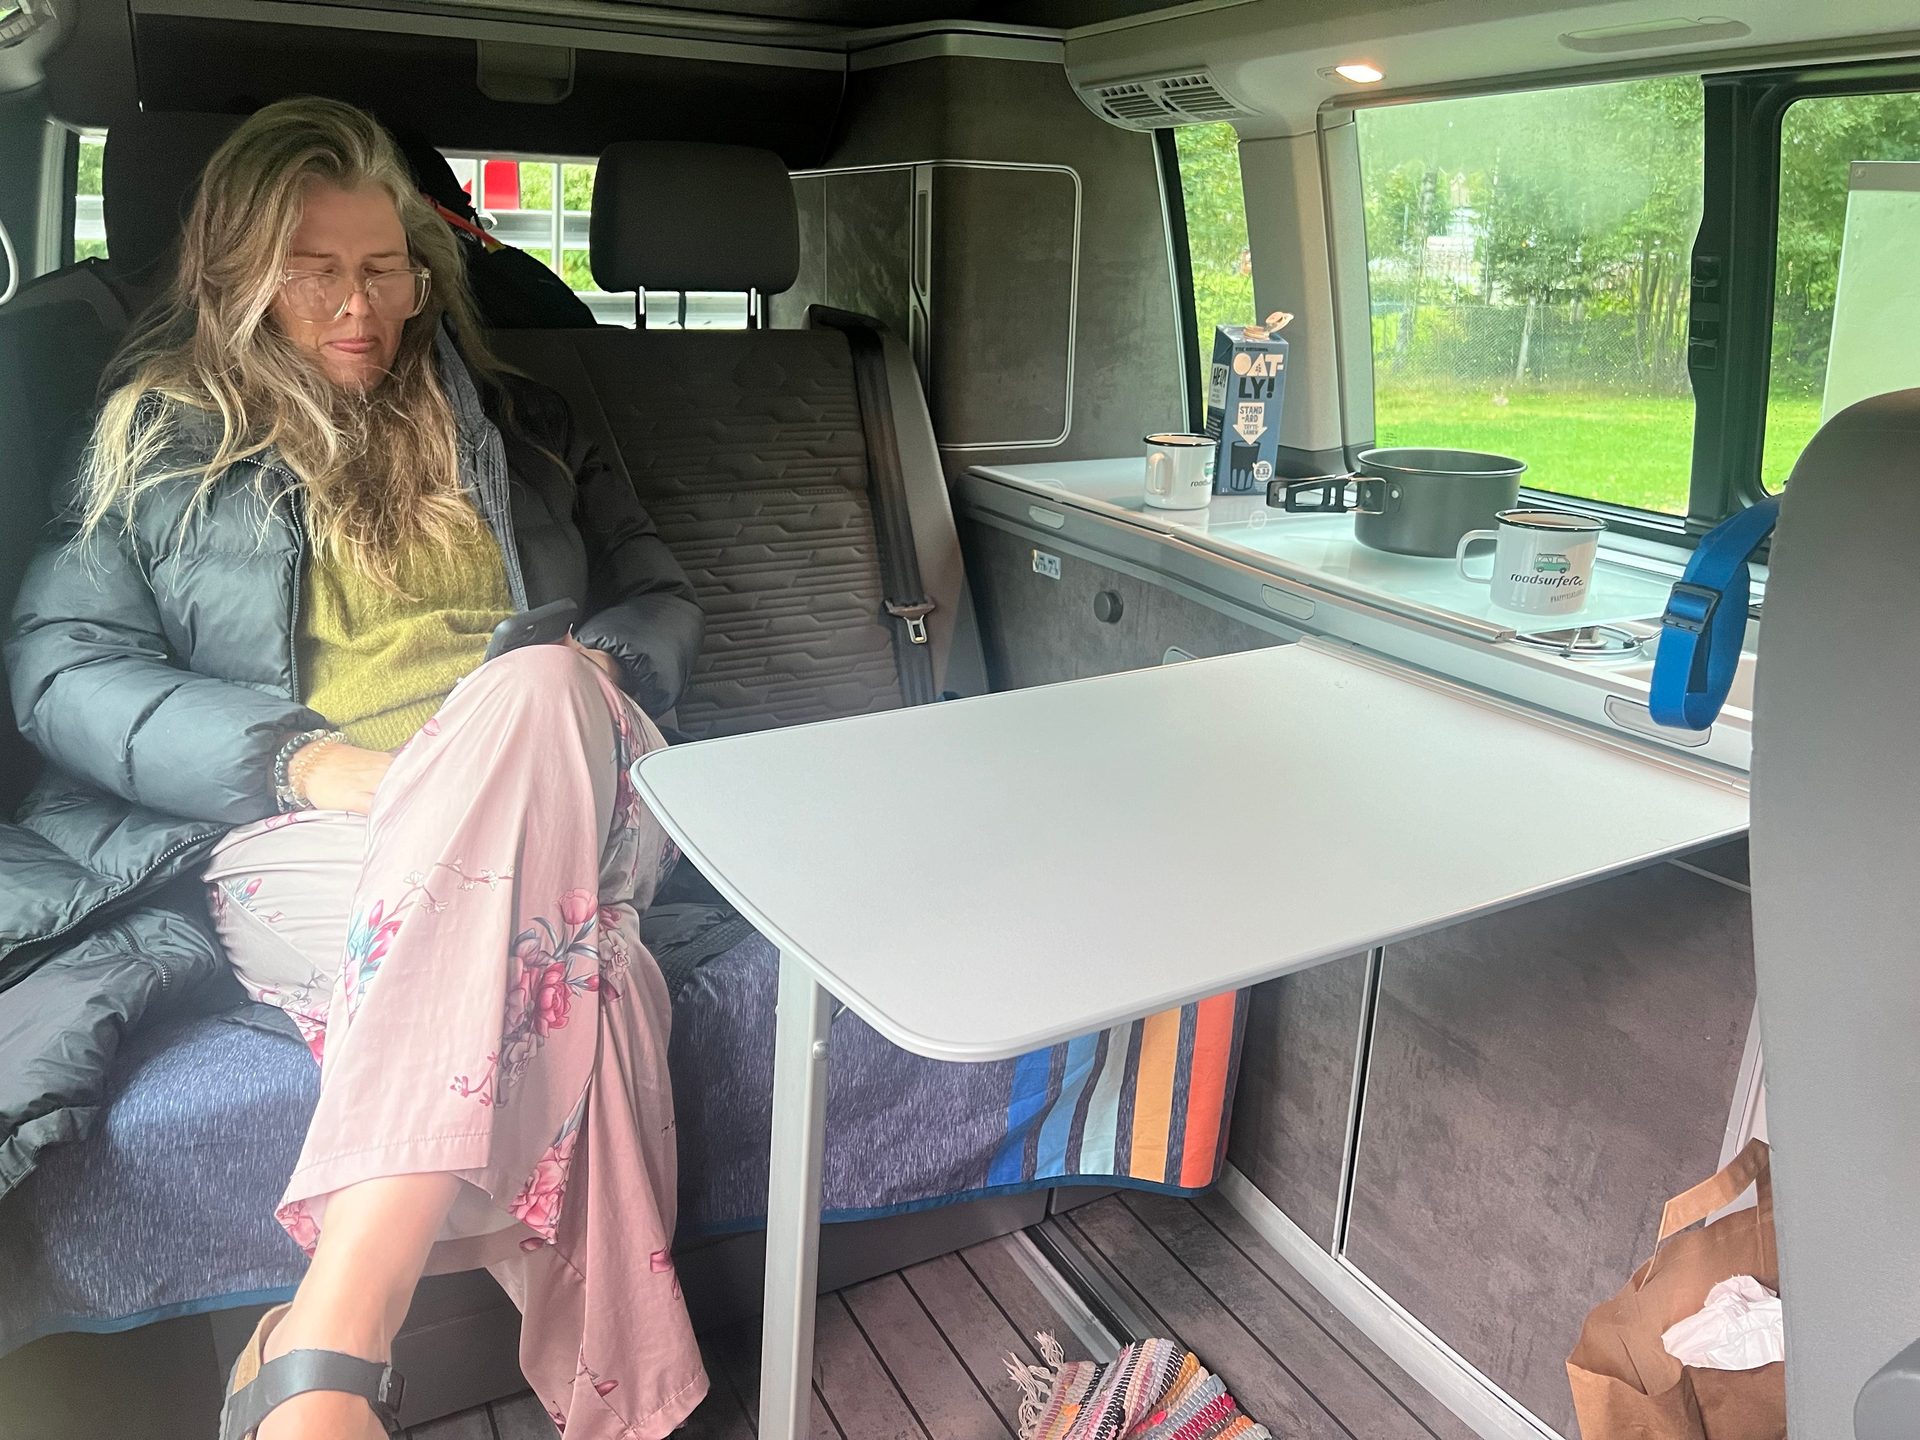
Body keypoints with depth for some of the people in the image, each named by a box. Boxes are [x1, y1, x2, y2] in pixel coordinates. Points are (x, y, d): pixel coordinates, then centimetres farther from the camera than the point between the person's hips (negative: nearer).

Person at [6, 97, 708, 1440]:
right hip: (296, 836, -2)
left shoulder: (516, 425, 25)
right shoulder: (161, 436, 18)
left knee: (531, 693, -37)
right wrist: (310, 760, -13)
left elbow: (664, 600, 25)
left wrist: (589, 679, -2)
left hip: (564, 800, 2)